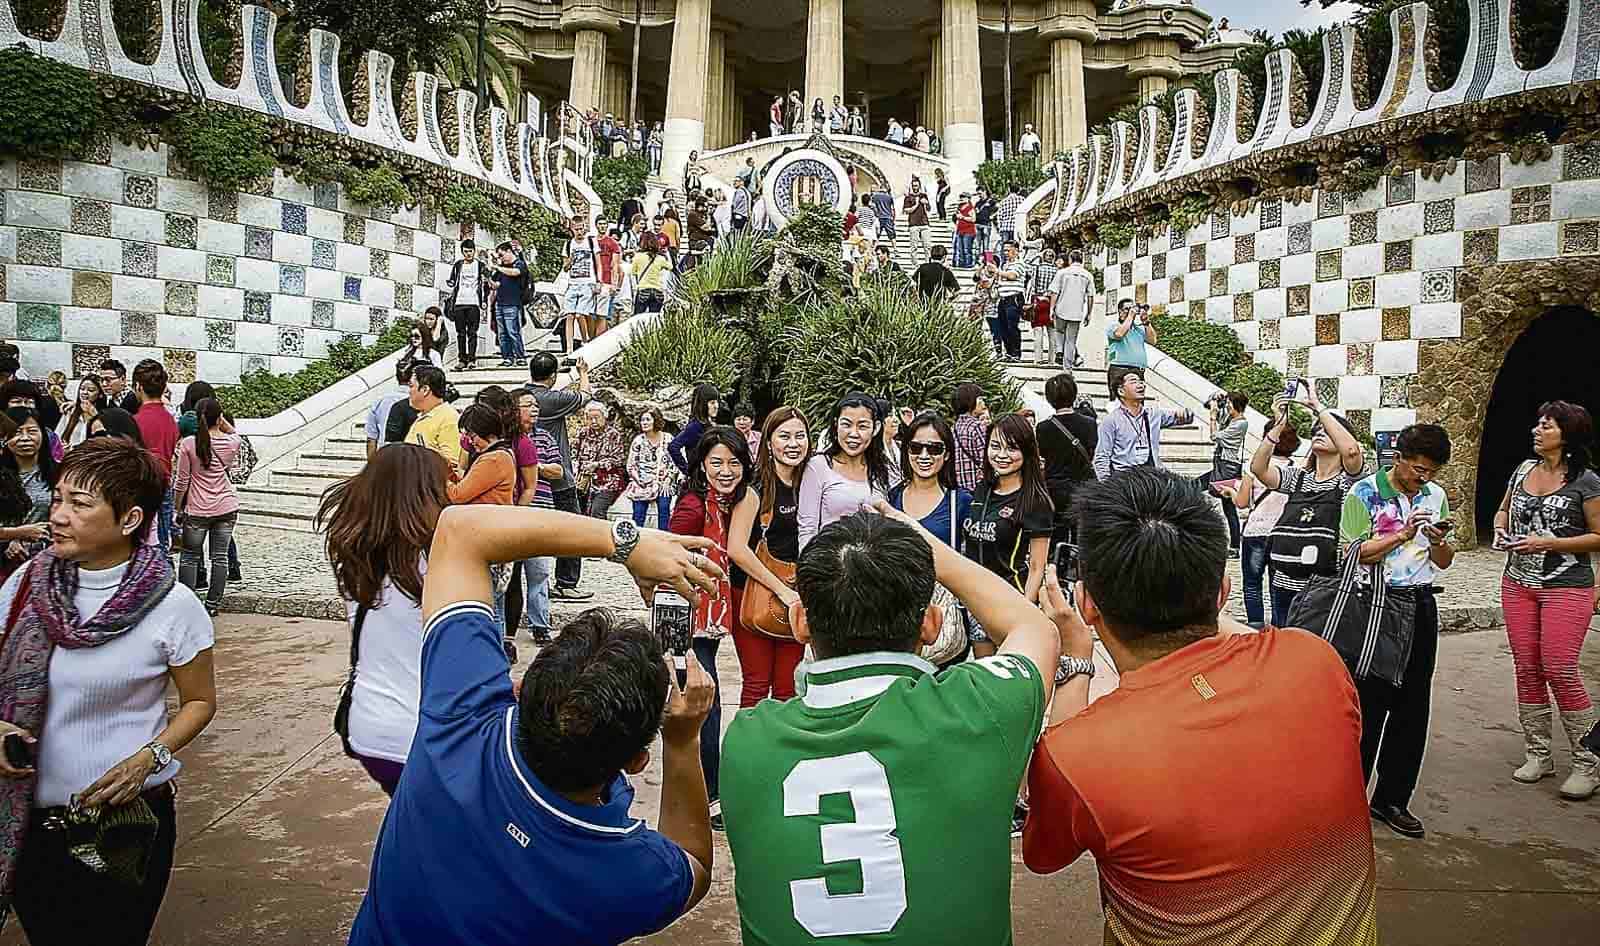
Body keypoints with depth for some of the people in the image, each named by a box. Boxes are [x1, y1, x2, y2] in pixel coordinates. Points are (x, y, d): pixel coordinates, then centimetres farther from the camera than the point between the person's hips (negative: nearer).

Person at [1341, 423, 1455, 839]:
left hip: (1420, 605, 5)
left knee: (1412, 706, 8)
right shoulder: (1364, 493, -7)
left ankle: (1392, 799, 19)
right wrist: (1403, 534, -19)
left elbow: (1443, 562, 13)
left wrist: (1439, 540, -8)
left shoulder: (1435, 496, 9)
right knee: (1368, 704, -2)